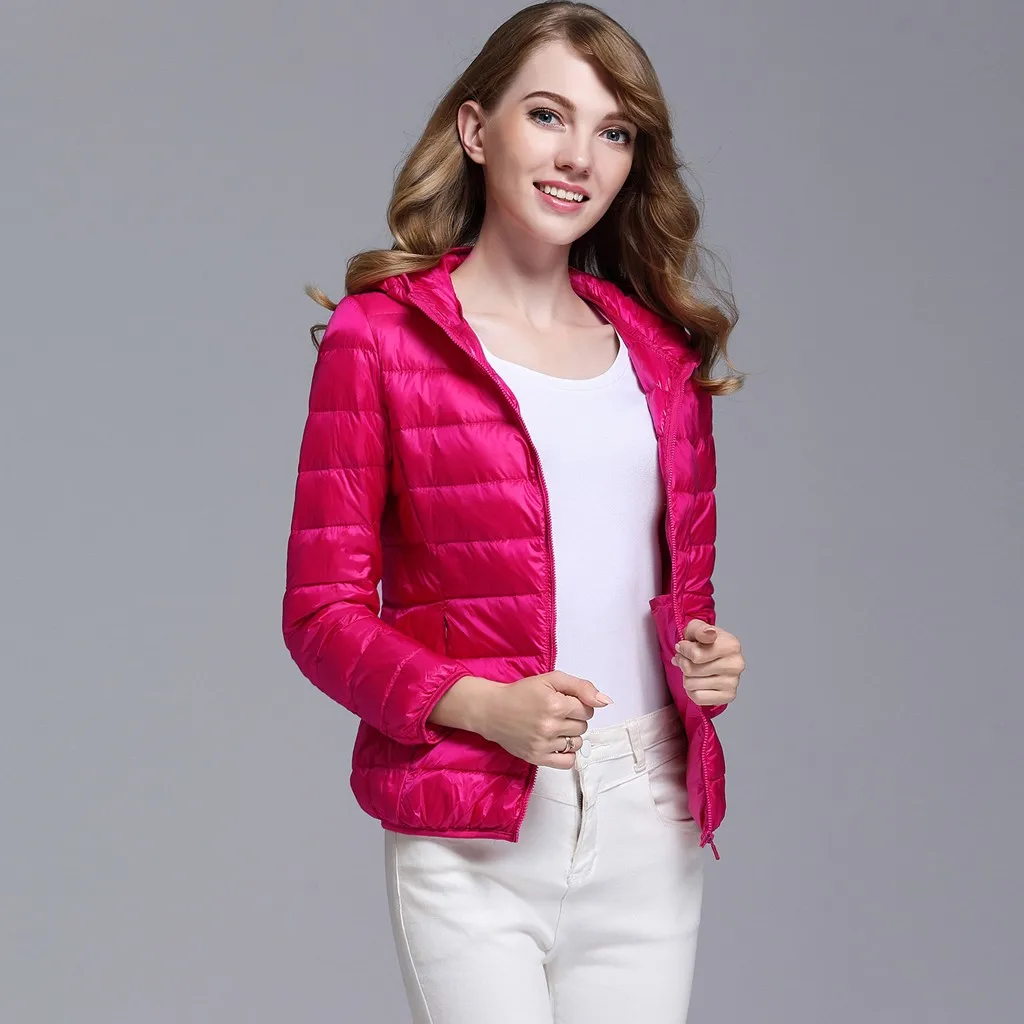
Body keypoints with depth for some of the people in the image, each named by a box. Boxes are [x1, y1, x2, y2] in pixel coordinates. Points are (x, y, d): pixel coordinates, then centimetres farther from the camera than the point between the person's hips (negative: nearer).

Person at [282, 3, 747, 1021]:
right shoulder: (379, 336, -2)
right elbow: (322, 610, -4)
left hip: (650, 824, 4)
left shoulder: (660, 348, 13)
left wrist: (708, 654, -1)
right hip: (470, 839, -4)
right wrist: (481, 706, -18)